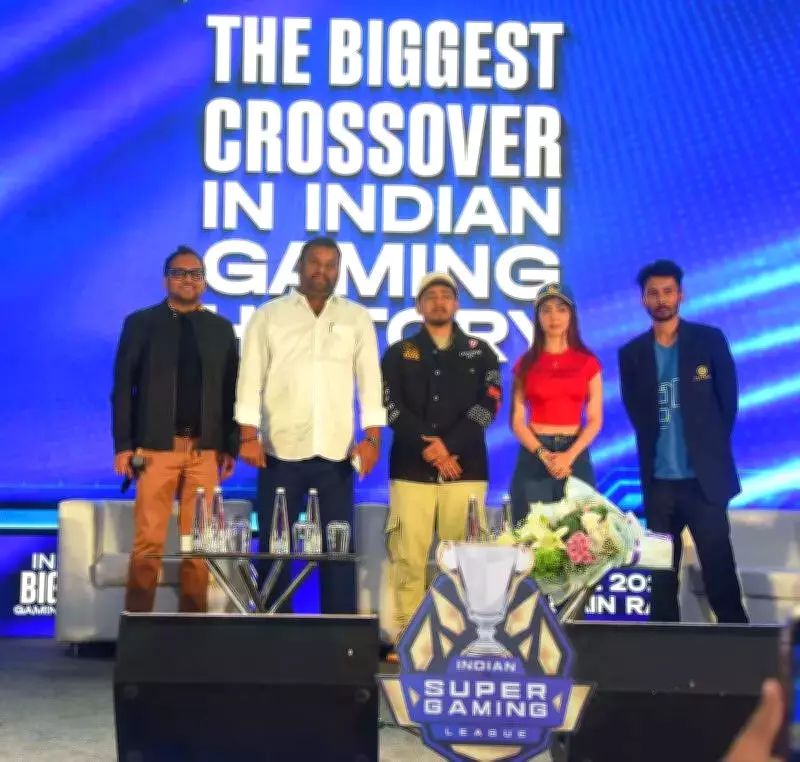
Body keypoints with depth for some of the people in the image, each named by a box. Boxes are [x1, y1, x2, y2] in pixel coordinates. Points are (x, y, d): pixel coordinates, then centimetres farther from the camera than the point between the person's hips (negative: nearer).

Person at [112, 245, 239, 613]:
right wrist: (123, 444, -6)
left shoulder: (221, 328, 12)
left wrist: (231, 446, 5)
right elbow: (123, 387, 2)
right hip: (156, 446, -2)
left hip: (205, 449, 2)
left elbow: (230, 391, 11)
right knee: (148, 540, -4)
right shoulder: (140, 323, 5)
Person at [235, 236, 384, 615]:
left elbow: (370, 379, 5)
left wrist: (372, 438, -4)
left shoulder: (357, 318, 9)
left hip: (336, 452, 1)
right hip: (280, 450, -1)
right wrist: (249, 435, -8)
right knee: (274, 546, 3)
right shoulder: (269, 315, 6)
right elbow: (251, 377, 2)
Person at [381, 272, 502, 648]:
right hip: (411, 468, 0)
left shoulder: (480, 353, 12)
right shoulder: (399, 353, 12)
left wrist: (449, 444, -11)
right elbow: (391, 406, 1)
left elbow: (488, 404, 1)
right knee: (408, 558, -5)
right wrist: (427, 447, -11)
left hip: (465, 468, 0)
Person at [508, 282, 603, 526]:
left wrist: (569, 456, -12)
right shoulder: (526, 363, 5)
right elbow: (517, 421, 2)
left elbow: (595, 420, 3)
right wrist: (544, 455, -13)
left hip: (576, 456, 1)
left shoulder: (588, 362, 6)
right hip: (534, 456, 0)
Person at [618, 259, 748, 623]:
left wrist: (709, 448, 3)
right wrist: (655, 448, 5)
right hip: (658, 479, 3)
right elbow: (636, 412, 12)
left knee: (719, 572, -1)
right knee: (661, 573, 8)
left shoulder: (709, 340, 0)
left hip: (704, 476, -2)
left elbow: (728, 401, 2)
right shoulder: (631, 354, 7)